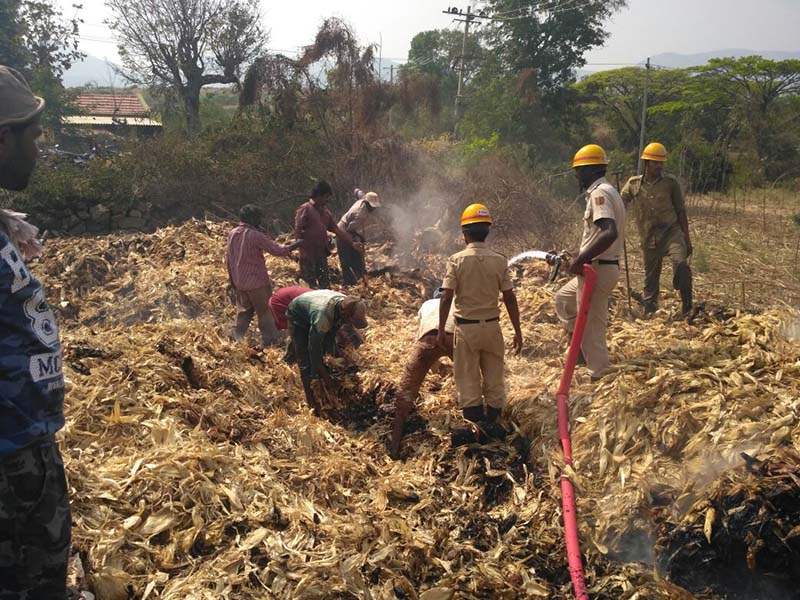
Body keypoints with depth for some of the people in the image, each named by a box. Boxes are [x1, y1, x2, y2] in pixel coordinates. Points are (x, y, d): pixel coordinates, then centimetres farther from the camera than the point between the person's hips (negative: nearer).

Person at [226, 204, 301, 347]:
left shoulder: (232, 234, 4)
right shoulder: (256, 235, -18)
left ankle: (236, 335, 14)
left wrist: (232, 279, 20)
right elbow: (277, 250, -16)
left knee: (245, 309, 22)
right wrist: (295, 245, -2)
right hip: (256, 281, -6)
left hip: (239, 282, 7)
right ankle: (270, 339, 13)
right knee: (265, 311, 7)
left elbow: (228, 259, 10)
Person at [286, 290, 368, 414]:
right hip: (298, 316, -6)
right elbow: (314, 348, -33)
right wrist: (325, 376, -24)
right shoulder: (322, 317, -46)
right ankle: (312, 402, 0)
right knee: (306, 360, -11)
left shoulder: (346, 303, -26)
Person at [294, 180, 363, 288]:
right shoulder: (305, 209, -9)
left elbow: (337, 229, 14)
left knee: (325, 285, 9)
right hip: (308, 255, -7)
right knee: (310, 287, -2)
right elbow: (298, 232, -14)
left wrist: (352, 243, 6)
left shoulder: (325, 211, 14)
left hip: (322, 254, 7)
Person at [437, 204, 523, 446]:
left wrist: (441, 329, -1)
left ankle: (476, 426, 8)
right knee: (494, 378, 14)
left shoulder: (456, 260, -9)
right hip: (492, 326, 2)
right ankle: (492, 423, 20)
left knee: (468, 380, 8)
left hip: (466, 327, -2)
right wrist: (518, 331, 5)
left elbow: (446, 298, -11)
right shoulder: (499, 260, -4)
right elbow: (510, 299, -3)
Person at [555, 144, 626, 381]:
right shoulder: (607, 191, 15)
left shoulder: (600, 194, -17)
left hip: (596, 269, -11)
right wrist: (582, 259, 19)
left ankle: (601, 377, 9)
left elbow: (610, 233, -32)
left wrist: (580, 259, -26)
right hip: (604, 266, 11)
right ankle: (584, 349, 23)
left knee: (590, 327, -1)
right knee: (562, 299, 25)